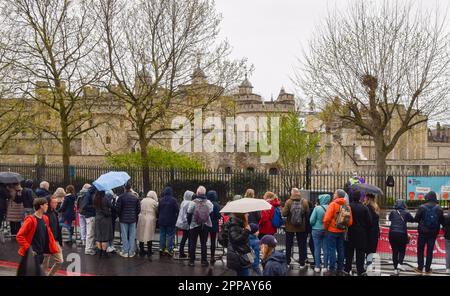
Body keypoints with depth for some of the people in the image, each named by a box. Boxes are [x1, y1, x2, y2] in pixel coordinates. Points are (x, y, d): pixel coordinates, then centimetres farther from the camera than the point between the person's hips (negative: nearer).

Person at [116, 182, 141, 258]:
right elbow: (138, 209, 3)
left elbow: (118, 209, -9)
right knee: (132, 236, 7)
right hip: (133, 219, 2)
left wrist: (120, 216, 10)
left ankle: (125, 252, 9)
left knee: (124, 236, 5)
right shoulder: (135, 197, 0)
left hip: (123, 219, -2)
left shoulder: (121, 197, -10)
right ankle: (131, 252, 11)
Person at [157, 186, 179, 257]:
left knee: (162, 234, 14)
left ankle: (161, 248, 15)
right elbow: (177, 210, -12)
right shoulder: (173, 200, -13)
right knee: (170, 235, 2)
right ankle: (168, 249, -1)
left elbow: (158, 210, 8)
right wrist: (176, 218, 2)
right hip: (171, 221, -4)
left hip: (162, 220, 4)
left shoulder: (161, 200, 1)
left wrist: (159, 218, 19)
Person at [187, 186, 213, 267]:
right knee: (203, 243, 10)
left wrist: (189, 223, 8)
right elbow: (211, 213, -3)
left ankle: (191, 260, 11)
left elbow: (189, 214, -6)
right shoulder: (209, 203, -7)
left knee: (192, 243, 9)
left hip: (194, 225, -1)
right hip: (205, 226, 2)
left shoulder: (193, 202, -11)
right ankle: (204, 261, 12)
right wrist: (209, 222, 10)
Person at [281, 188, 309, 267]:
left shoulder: (288, 202, -14)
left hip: (290, 227, -1)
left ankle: (287, 262, 18)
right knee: (302, 245, 13)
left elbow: (284, 214, -15)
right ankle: (302, 263, 17)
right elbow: (307, 213, -7)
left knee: (288, 245, 12)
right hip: (301, 227, 1)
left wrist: (283, 209, 5)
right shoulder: (305, 202, -8)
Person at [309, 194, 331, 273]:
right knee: (326, 249, 11)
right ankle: (325, 267, 16)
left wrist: (314, 225, 9)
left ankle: (317, 267, 12)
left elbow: (311, 220, -12)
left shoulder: (317, 208, -15)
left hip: (317, 230, -2)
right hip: (327, 231, 2)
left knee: (317, 249, 7)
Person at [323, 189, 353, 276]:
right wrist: (344, 227, 16)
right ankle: (340, 269, 19)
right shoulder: (347, 207, 3)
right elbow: (350, 222, 3)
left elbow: (327, 219, -19)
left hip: (332, 231, -5)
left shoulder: (333, 204, -13)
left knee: (332, 250, 1)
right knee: (340, 250, 13)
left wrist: (325, 228, -3)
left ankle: (332, 269, 3)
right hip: (342, 232, 5)